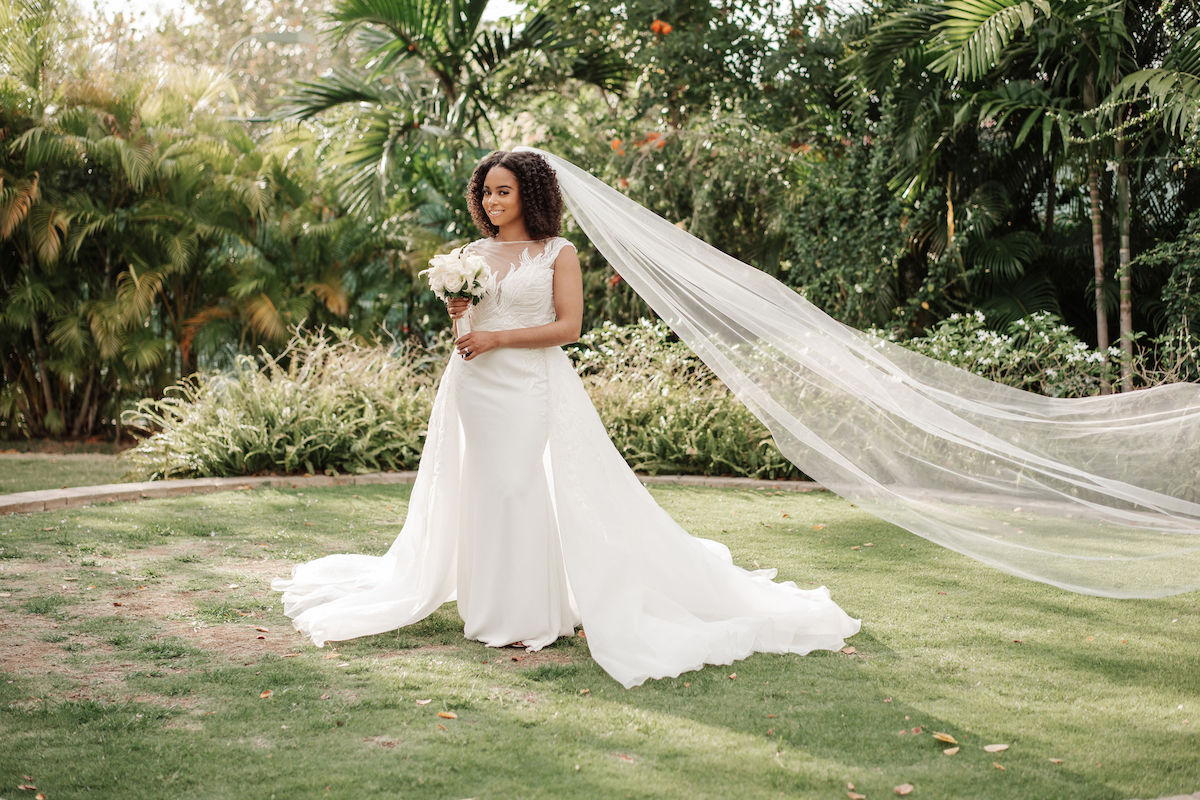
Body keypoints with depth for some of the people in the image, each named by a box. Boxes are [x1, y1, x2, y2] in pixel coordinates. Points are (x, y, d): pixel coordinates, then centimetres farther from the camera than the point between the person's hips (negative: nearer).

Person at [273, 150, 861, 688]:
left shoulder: (558, 253, 0)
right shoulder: (473, 254, 12)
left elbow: (568, 326, -8)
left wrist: (498, 337, -14)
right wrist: (457, 315, -4)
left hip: (532, 384, -4)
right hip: (476, 384, 4)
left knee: (520, 487, -8)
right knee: (483, 492, 5)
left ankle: (527, 616, 1)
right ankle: (496, 610, 14)